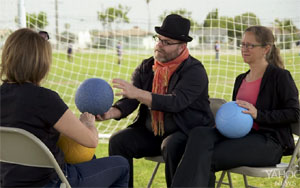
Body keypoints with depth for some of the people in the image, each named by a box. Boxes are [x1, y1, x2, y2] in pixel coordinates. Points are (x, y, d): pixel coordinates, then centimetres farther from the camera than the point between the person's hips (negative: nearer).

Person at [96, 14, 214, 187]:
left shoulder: (194, 71, -14)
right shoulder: (146, 68, 5)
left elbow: (176, 102, -30)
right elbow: (129, 100, -3)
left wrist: (137, 93, -40)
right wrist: (112, 112, -27)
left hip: (188, 133, -6)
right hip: (151, 132, 6)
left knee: (171, 146, -36)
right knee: (118, 141, -13)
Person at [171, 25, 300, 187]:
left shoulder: (280, 76, -1)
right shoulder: (241, 79, 21)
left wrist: (258, 114, -18)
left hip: (268, 143, -6)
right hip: (240, 136, 6)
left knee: (206, 159, -27)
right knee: (199, 134, -26)